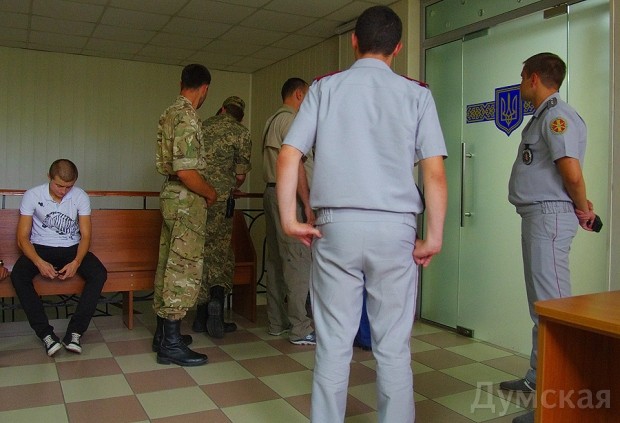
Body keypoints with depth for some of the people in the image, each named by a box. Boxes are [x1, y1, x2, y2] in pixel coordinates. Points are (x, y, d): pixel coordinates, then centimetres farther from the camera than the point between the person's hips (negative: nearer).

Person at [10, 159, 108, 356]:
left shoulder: (81, 197, -5)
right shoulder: (32, 195, -9)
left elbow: (85, 236, -5)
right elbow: (22, 237, -9)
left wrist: (76, 262, -25)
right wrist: (39, 262, -28)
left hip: (71, 248, 1)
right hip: (40, 248, -1)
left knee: (99, 274, -27)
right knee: (18, 276, -31)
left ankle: (75, 331, -25)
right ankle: (46, 333, -26)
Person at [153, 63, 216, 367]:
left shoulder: (169, 113, 14)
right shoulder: (187, 117, -17)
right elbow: (186, 171, -24)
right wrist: (210, 193, -9)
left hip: (170, 195, 10)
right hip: (186, 200, -10)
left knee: (168, 266, 14)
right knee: (183, 269, -5)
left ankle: (163, 333, 25)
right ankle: (171, 345, 1)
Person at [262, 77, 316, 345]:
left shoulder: (272, 121, 22)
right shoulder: (291, 119, -8)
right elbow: (295, 165, -17)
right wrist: (307, 204, -17)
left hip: (272, 192, 10)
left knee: (276, 260, 11)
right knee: (297, 260, -9)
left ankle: (276, 322, 18)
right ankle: (300, 329, -7)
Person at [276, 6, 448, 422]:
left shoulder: (325, 87, 7)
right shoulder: (416, 93, 6)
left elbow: (288, 157, -2)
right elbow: (435, 172, -2)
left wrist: (290, 219, 2)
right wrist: (434, 236, 1)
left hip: (337, 225, 0)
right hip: (394, 228, 0)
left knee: (333, 345, 6)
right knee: (393, 348, 8)